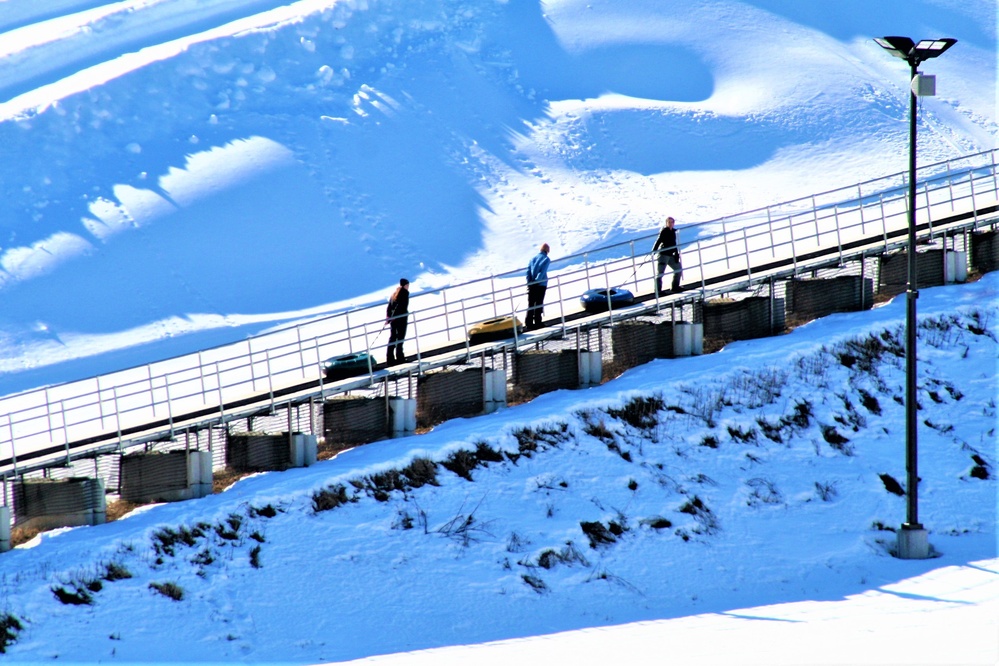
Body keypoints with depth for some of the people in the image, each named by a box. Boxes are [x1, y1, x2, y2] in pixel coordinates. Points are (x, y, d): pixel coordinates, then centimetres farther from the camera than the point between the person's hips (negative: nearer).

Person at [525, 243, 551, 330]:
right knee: (539, 304, 2)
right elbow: (542, 272, -16)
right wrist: (537, 281, -16)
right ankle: (537, 323, 1)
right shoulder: (546, 259, -4)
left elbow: (528, 271, 2)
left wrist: (529, 283, -2)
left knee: (530, 304, 6)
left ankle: (529, 324, 2)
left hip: (531, 285, 4)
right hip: (541, 285, -4)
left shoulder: (533, 258, 10)